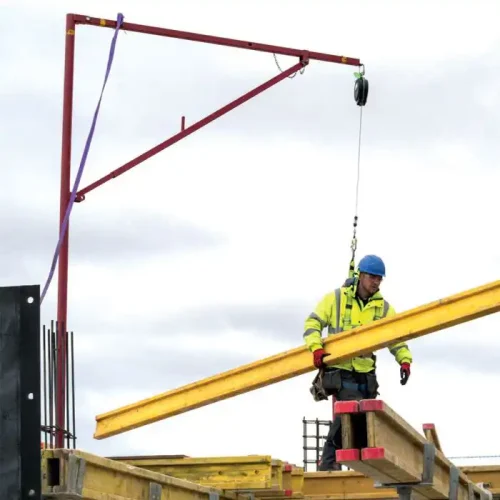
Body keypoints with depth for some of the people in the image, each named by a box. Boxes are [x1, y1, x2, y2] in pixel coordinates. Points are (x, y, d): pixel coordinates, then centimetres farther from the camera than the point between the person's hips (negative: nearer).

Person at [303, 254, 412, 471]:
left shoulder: (383, 307, 9)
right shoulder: (336, 299, 0)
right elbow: (312, 323, 1)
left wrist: (404, 359, -10)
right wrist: (316, 347, -15)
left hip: (365, 374, 5)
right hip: (340, 371, -5)